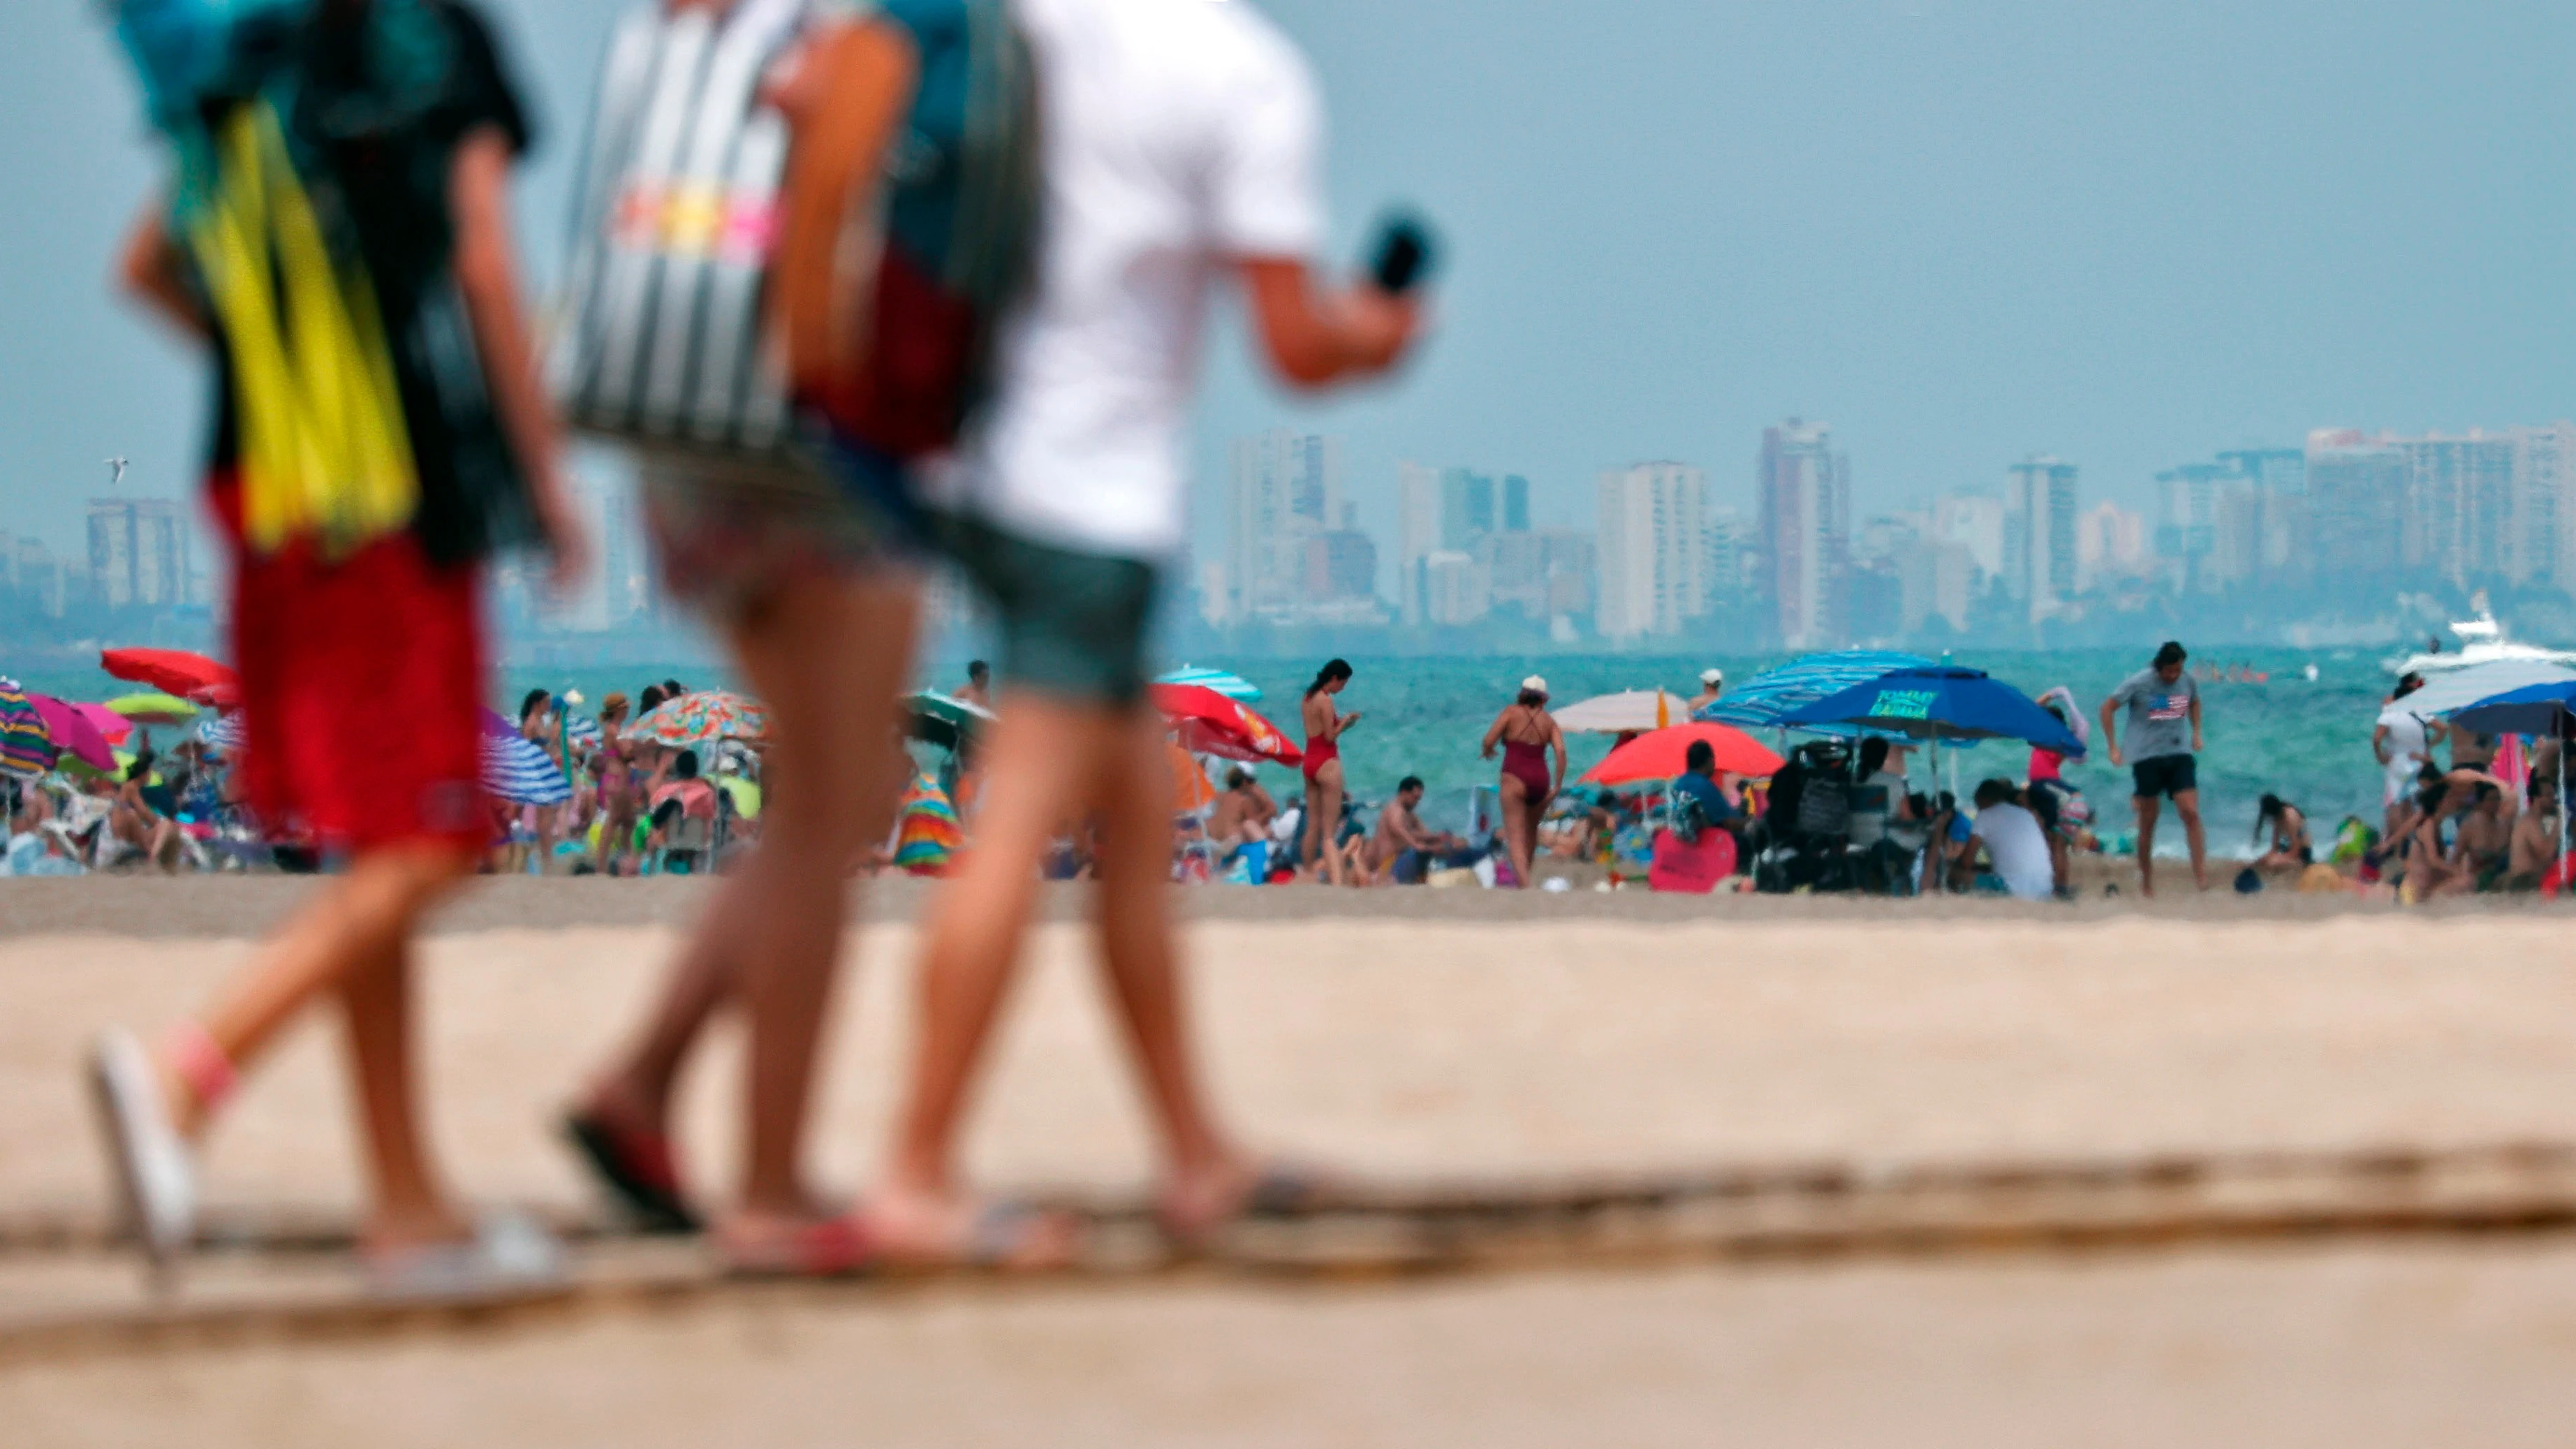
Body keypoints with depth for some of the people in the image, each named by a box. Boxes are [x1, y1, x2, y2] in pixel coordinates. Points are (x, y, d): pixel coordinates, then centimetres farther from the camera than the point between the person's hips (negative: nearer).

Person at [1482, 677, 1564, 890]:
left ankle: (1523, 882, -24)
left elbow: (1489, 740, -7)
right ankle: (1524, 875, 32)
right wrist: (1558, 785, 1)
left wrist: (1488, 752, 16)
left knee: (1515, 835, -8)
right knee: (1531, 832, 25)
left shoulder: (1512, 712, 1)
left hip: (1515, 778, -4)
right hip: (1541, 779, 4)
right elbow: (1560, 751, -3)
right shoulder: (1548, 721, 9)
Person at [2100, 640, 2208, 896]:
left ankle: (2201, 874, -15)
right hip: (2146, 757, -2)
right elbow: (2108, 708, 0)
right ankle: (2146, 882, 17)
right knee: (2148, 822, 5)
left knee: (2191, 813, -14)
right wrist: (2113, 747, -4)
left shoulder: (2188, 681, 2)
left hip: (2180, 755, 2)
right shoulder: (2139, 683, -8)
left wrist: (2196, 733, 13)